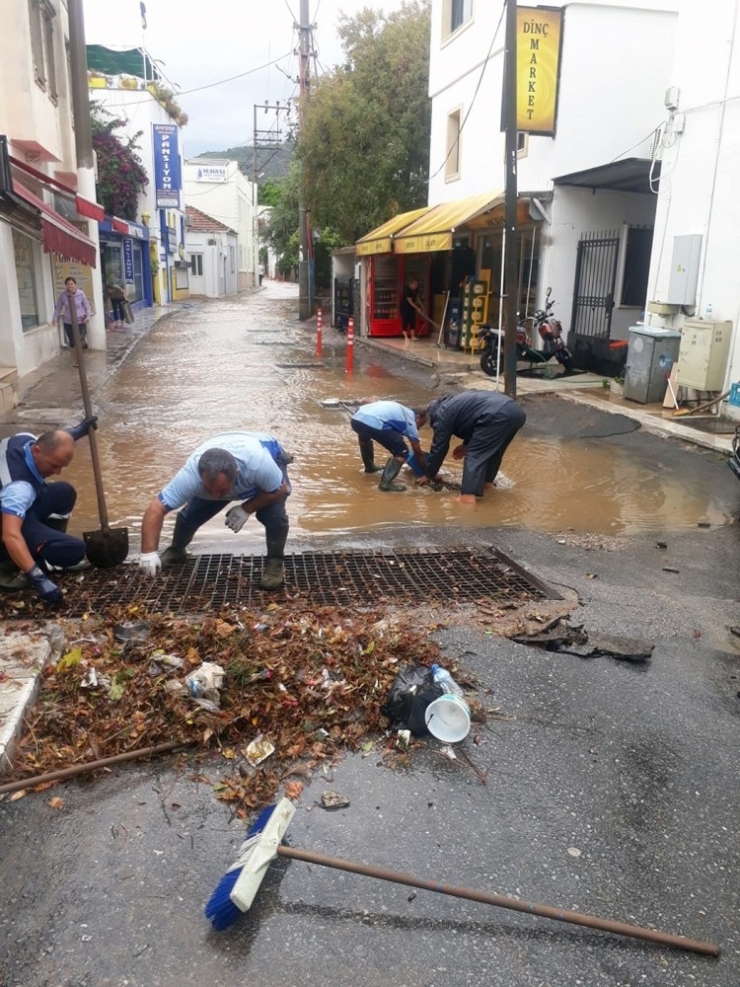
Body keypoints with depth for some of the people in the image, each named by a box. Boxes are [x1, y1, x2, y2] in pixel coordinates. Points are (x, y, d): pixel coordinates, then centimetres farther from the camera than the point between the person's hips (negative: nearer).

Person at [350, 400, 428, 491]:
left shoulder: (396, 408, 36)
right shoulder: (410, 421, 20)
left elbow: (367, 402, 33)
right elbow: (418, 453, 22)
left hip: (356, 419, 7)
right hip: (375, 424, -7)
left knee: (364, 434, 43)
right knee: (402, 452, 9)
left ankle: (369, 466, 53)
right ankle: (386, 483, -3)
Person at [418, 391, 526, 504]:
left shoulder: (442, 415, 11)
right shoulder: (456, 402, 36)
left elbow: (439, 448, 15)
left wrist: (428, 475, 25)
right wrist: (466, 445, 39)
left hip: (498, 416, -9)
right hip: (516, 411, 9)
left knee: (474, 456, -4)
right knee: (492, 451, 26)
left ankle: (468, 497, -12)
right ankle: (487, 482, 36)